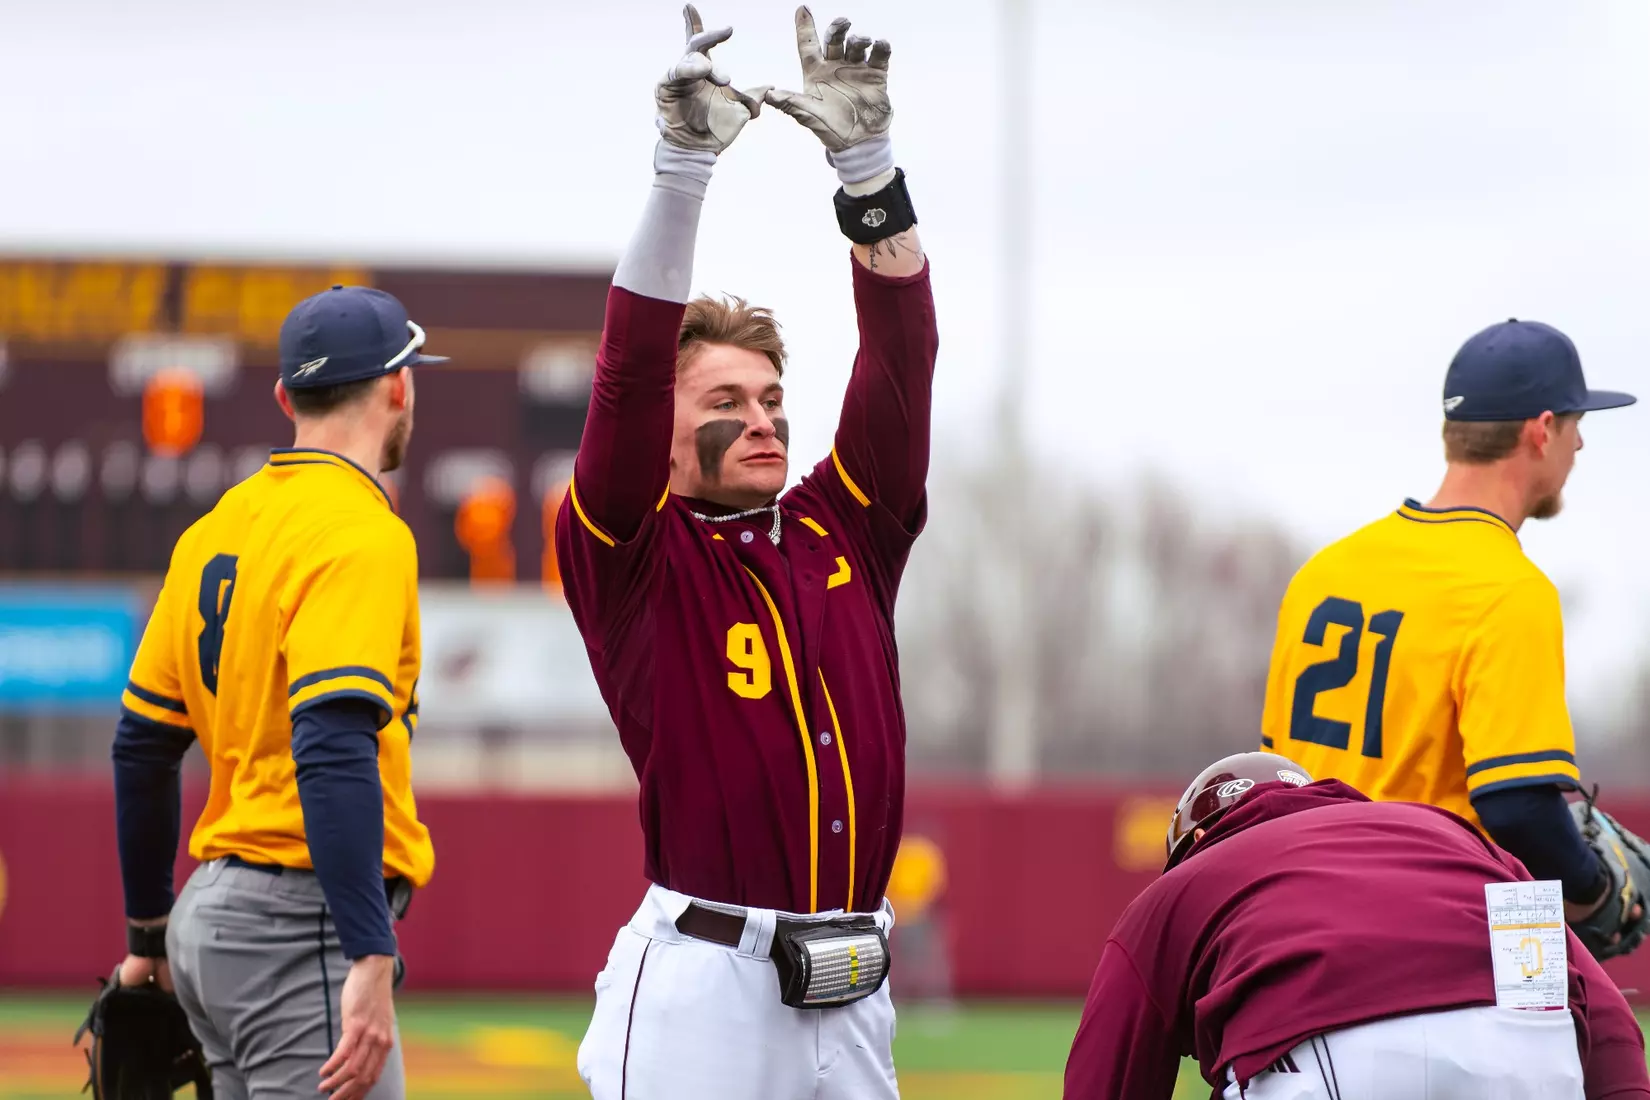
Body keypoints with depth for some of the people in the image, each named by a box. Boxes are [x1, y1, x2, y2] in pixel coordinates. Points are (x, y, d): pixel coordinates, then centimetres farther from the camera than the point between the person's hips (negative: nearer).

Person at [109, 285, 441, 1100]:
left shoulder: (214, 531, 14)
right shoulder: (361, 534, -12)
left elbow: (142, 745, 18)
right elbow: (335, 748, -24)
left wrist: (150, 932, 28)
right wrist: (371, 962, -28)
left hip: (211, 912, 9)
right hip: (302, 927, -9)